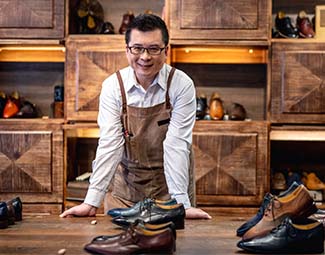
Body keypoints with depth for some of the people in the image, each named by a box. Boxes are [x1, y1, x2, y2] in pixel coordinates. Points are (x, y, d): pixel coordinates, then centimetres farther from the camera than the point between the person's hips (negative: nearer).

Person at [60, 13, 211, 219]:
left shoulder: (182, 85, -14)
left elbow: (176, 144, -19)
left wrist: (182, 203, -25)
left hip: (169, 187, -1)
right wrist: (91, 202, -22)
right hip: (124, 187, 1)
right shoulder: (113, 86, -10)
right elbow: (109, 144, -15)